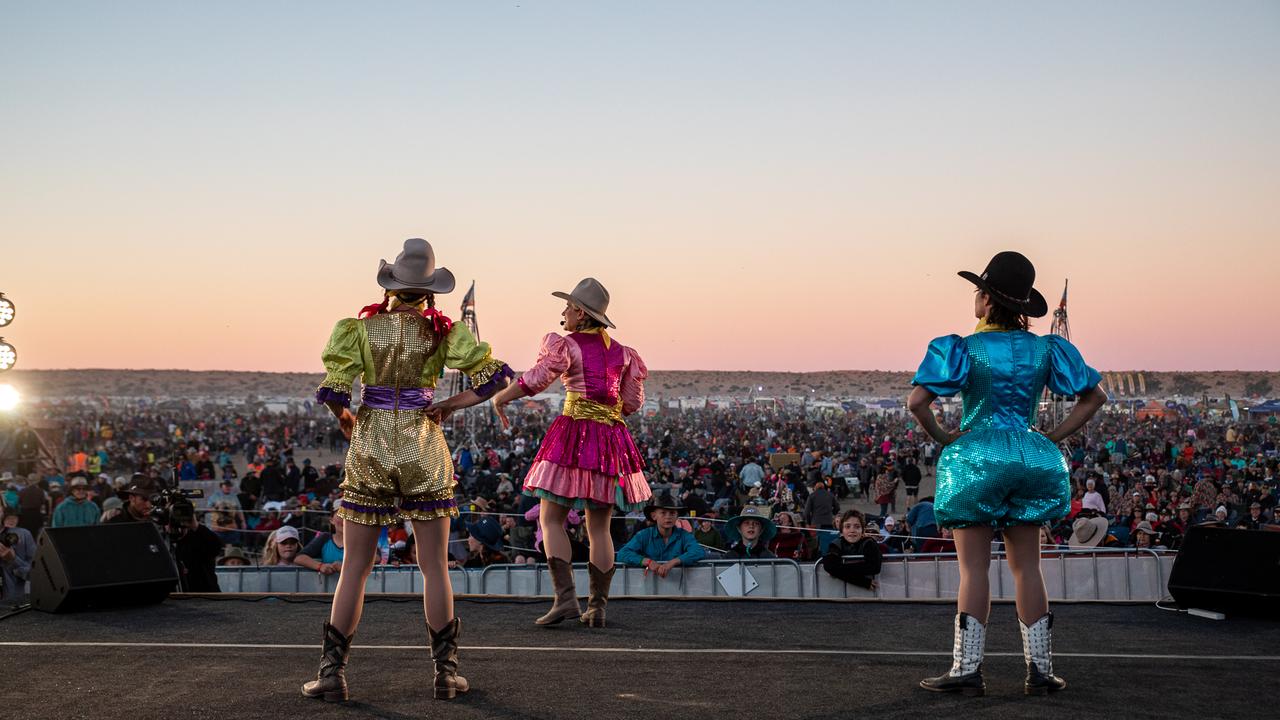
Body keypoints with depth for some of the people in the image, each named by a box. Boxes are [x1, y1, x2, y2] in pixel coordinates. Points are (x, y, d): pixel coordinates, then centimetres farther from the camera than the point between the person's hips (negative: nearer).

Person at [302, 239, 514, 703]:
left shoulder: (362, 327, -3)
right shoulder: (440, 332, -3)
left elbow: (332, 391, -10)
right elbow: (496, 375, -8)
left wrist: (343, 417, 11)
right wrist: (450, 405, 1)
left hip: (370, 450, 1)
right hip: (424, 454, 0)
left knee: (354, 568, 8)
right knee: (435, 568, 7)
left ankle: (332, 672, 9)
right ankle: (445, 673, 10)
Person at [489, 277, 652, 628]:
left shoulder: (567, 345, -6)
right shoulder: (621, 352, 11)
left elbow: (537, 378, -19)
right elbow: (632, 402, 12)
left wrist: (500, 398, -6)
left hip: (573, 435, -5)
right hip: (612, 438, 5)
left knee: (551, 519, 1)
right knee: (599, 527, 9)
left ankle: (565, 597, -12)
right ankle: (597, 606, 9)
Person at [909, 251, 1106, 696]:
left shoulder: (965, 349, -8)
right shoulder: (1044, 349, 6)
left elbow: (917, 401, -18)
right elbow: (1095, 396, 11)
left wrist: (942, 438, -3)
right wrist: (1053, 438, 10)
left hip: (975, 458, -4)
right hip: (1031, 458, 4)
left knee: (973, 568, 1)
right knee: (1027, 568, 11)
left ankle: (967, 669, 2)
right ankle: (1040, 669, 12)